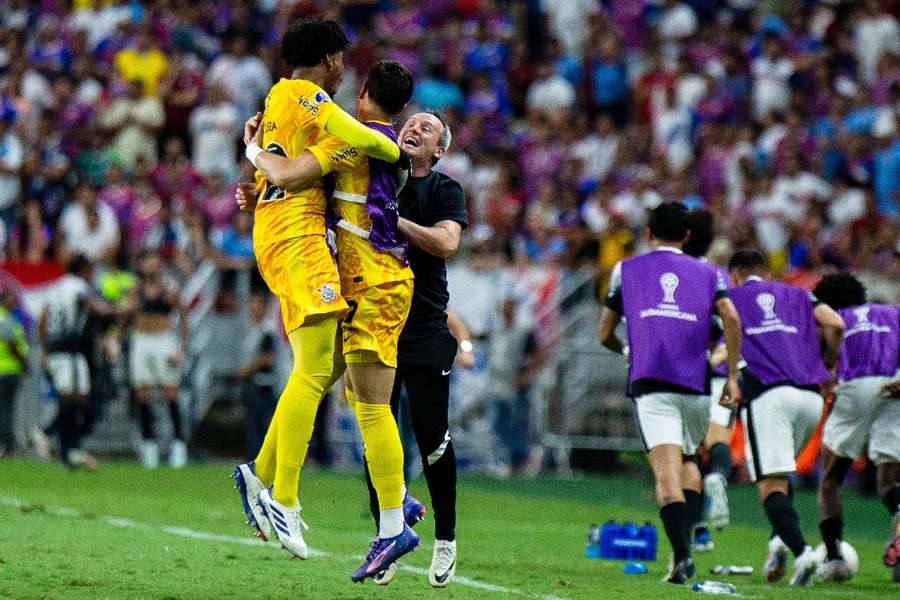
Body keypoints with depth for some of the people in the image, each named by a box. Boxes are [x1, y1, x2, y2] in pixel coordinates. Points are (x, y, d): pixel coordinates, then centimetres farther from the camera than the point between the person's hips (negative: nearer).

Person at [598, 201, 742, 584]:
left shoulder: (625, 270, 18)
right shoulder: (707, 273, 17)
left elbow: (604, 335, 21)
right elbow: (731, 319, 1)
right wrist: (732, 376, 4)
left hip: (649, 383, -2)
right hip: (696, 385, 2)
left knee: (667, 471, -12)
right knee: (688, 459, 24)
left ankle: (681, 553, -31)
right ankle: (687, 537, 4)